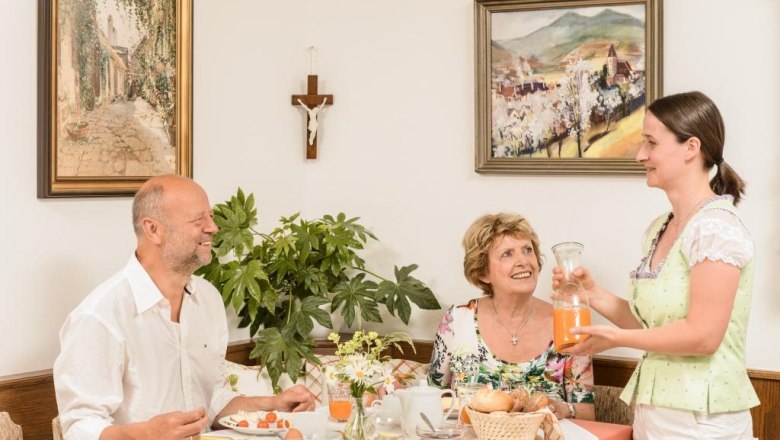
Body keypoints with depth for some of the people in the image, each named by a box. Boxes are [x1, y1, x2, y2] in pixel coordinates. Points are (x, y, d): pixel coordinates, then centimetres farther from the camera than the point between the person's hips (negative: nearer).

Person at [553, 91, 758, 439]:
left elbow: (702, 336, -22)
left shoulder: (715, 227, -16)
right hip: (653, 411, 8)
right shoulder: (658, 229, 9)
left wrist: (616, 338, -14)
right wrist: (594, 295, 1)